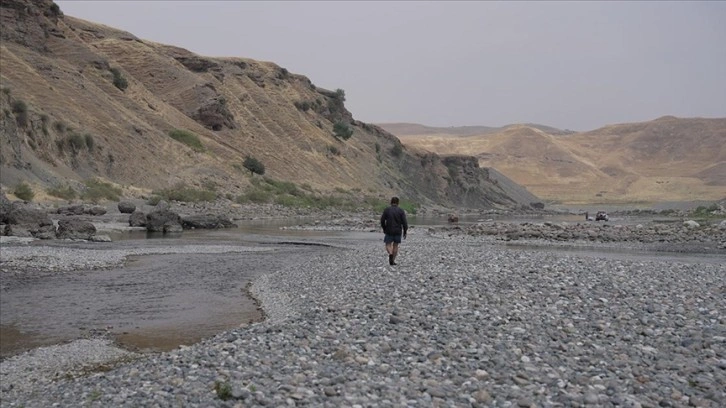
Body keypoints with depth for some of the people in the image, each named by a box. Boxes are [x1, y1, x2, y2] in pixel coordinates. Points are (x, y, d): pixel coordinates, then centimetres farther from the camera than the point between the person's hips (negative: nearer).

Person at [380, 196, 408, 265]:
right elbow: (404, 222, -8)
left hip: (389, 231, -1)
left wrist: (384, 229, 14)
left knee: (388, 244, 8)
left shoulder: (386, 209, -2)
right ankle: (393, 261, 10)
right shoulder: (401, 210, -3)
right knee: (395, 245, 11)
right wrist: (405, 232, 0)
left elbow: (382, 220, -1)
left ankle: (390, 254, -22)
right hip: (398, 231, 1)